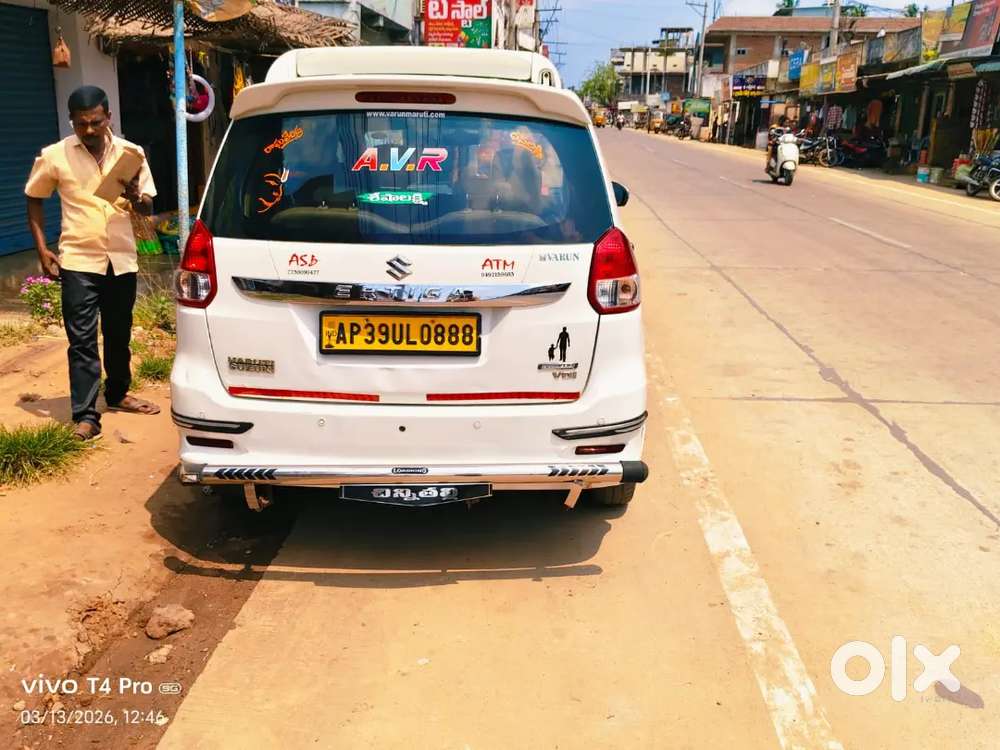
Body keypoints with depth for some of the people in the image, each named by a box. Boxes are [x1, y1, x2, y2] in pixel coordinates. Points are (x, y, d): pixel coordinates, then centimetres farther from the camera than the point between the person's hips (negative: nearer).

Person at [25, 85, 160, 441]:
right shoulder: (54, 156, -4)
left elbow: (148, 208, 6)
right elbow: (34, 200, 8)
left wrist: (136, 198, -18)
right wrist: (42, 249, -1)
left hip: (122, 258, 3)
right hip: (78, 261, -2)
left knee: (119, 333, 15)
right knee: (82, 339, -5)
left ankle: (118, 394, 34)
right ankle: (86, 415, -3)